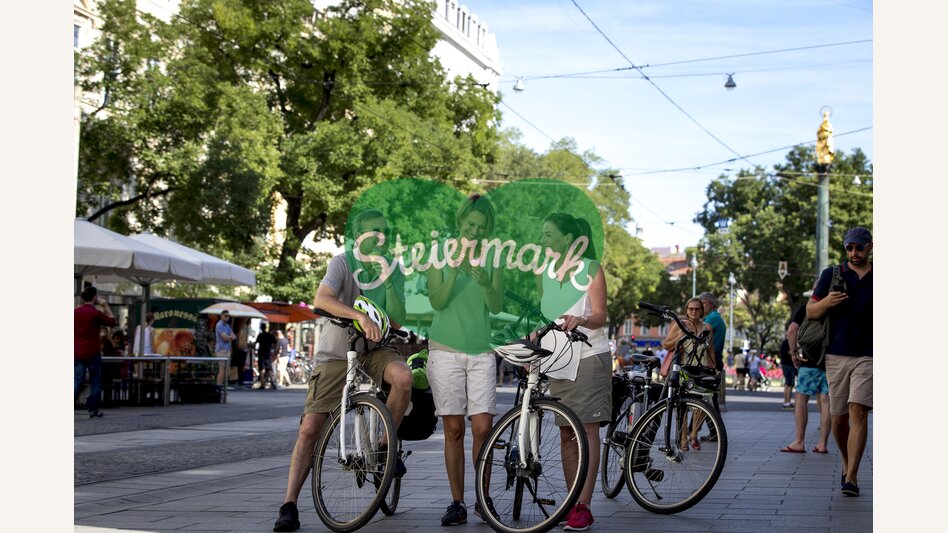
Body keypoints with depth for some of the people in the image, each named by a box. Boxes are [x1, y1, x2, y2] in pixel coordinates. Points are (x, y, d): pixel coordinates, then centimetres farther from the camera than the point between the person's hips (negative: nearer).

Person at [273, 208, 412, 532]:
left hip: (373, 350, 3)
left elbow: (396, 322, -6)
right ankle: (289, 505, -7)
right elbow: (321, 299, -27)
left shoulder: (393, 272, 3)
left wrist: (388, 282, -17)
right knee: (309, 429, -11)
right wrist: (360, 316, -40)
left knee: (403, 376, -32)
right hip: (336, 354, -2)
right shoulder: (343, 263, -9)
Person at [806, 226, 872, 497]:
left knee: (858, 411, -14)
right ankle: (847, 465, 29)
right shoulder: (831, 275, 7)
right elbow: (810, 311, 6)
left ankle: (851, 477, -16)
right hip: (836, 355, 1)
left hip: (867, 356, -1)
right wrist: (827, 302, -13)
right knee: (839, 418, 6)